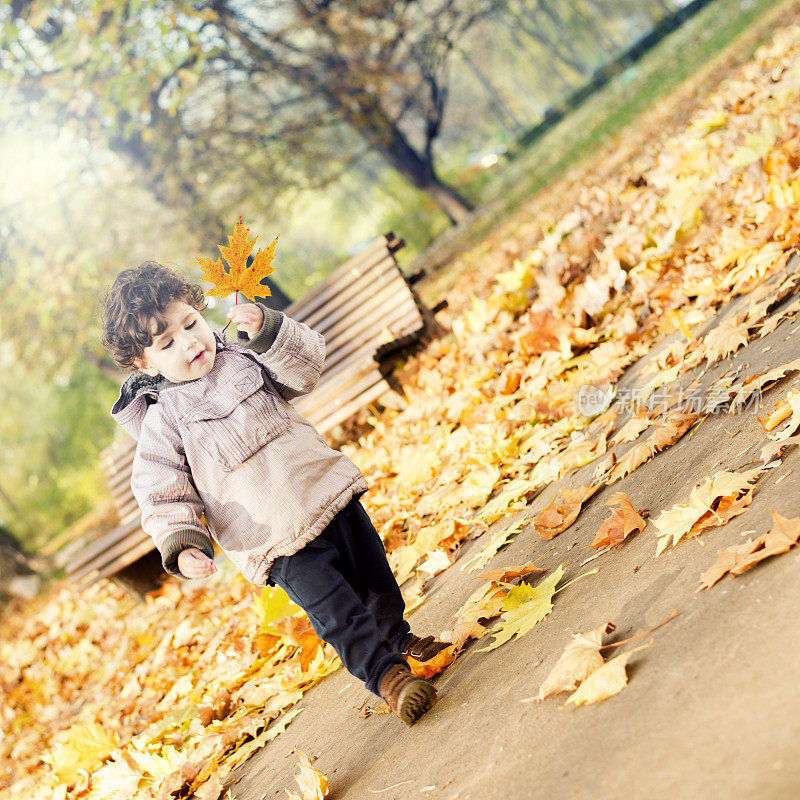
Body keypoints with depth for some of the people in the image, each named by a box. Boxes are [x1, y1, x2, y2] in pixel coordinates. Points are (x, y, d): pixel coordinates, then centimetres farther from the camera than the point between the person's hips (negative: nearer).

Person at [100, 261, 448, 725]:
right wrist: (181, 544, -19)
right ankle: (385, 673, 4)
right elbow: (163, 492, -5)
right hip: (279, 544, -5)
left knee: (376, 578, 18)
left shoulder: (241, 356, 5)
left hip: (326, 489, 5)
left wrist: (268, 329, -19)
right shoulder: (164, 420, -6)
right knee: (337, 612, -12)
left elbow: (305, 368, -3)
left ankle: (397, 639, 43)